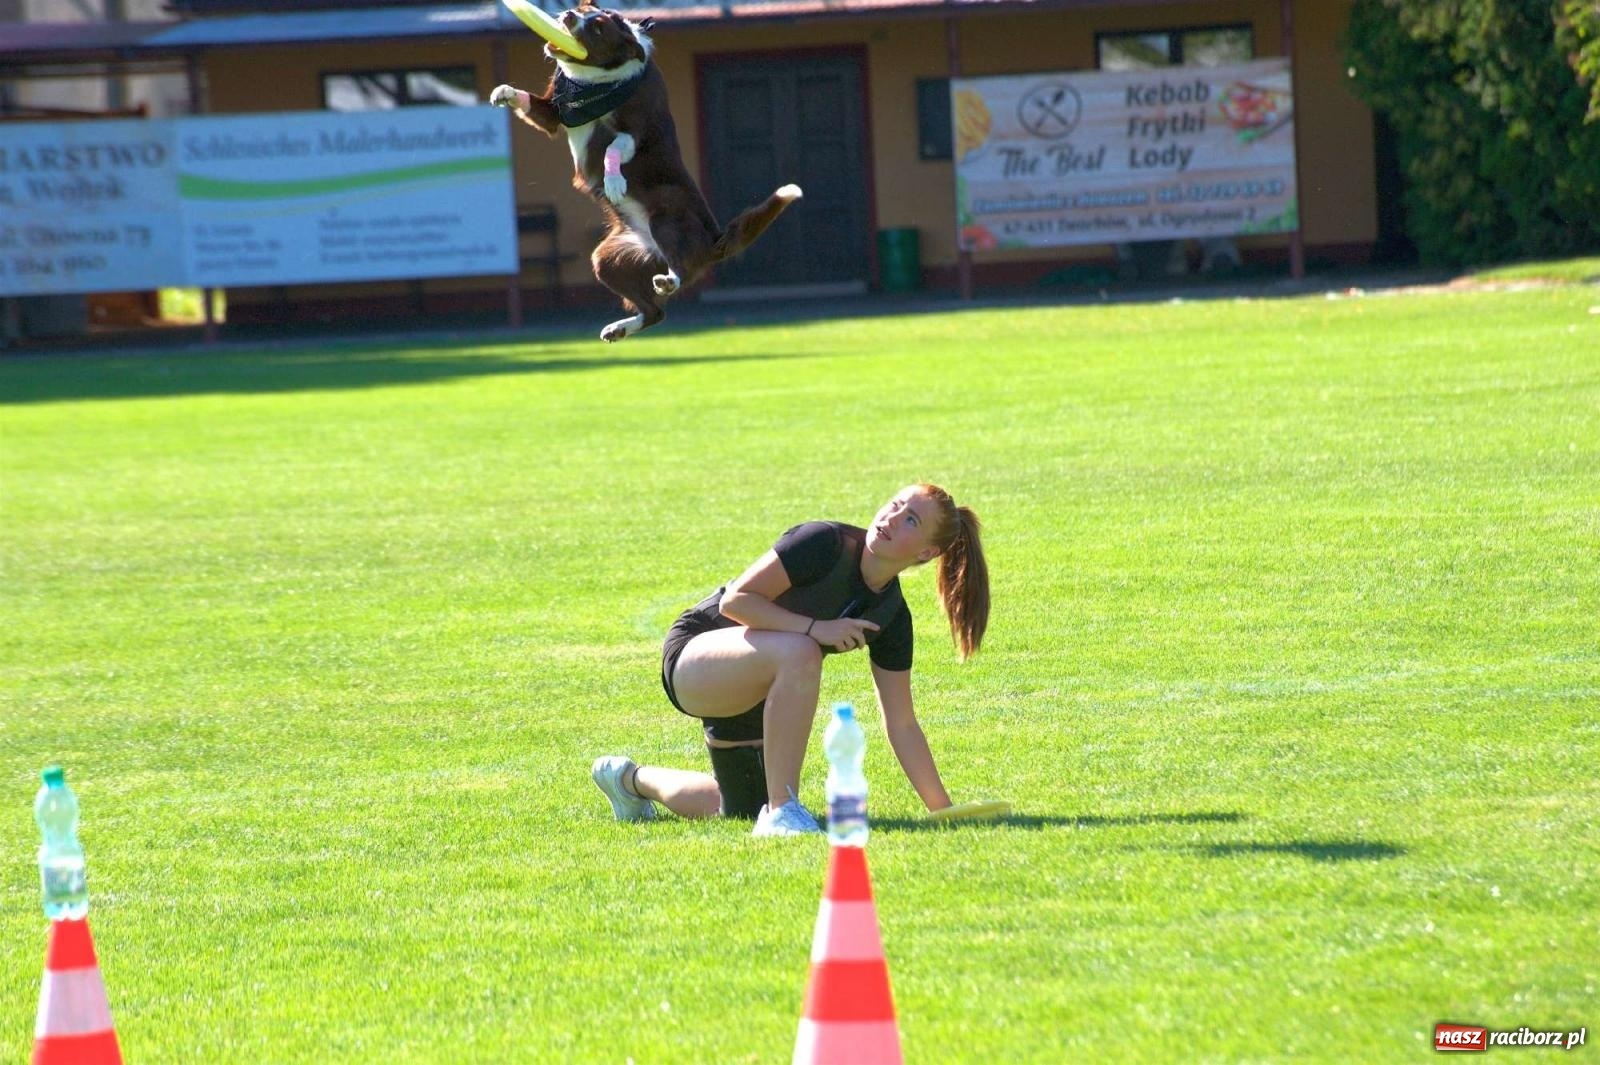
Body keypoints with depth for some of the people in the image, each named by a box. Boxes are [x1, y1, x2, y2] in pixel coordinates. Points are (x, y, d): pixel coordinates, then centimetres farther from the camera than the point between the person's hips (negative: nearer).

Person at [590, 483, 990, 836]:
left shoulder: (892, 617, -7)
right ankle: (781, 810, -31)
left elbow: (902, 726, -3)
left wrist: (943, 809, -8)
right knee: (797, 652, -38)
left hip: (749, 689, 7)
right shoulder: (826, 544, -24)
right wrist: (815, 628, -34)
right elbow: (736, 600, -25)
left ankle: (633, 780, 47)